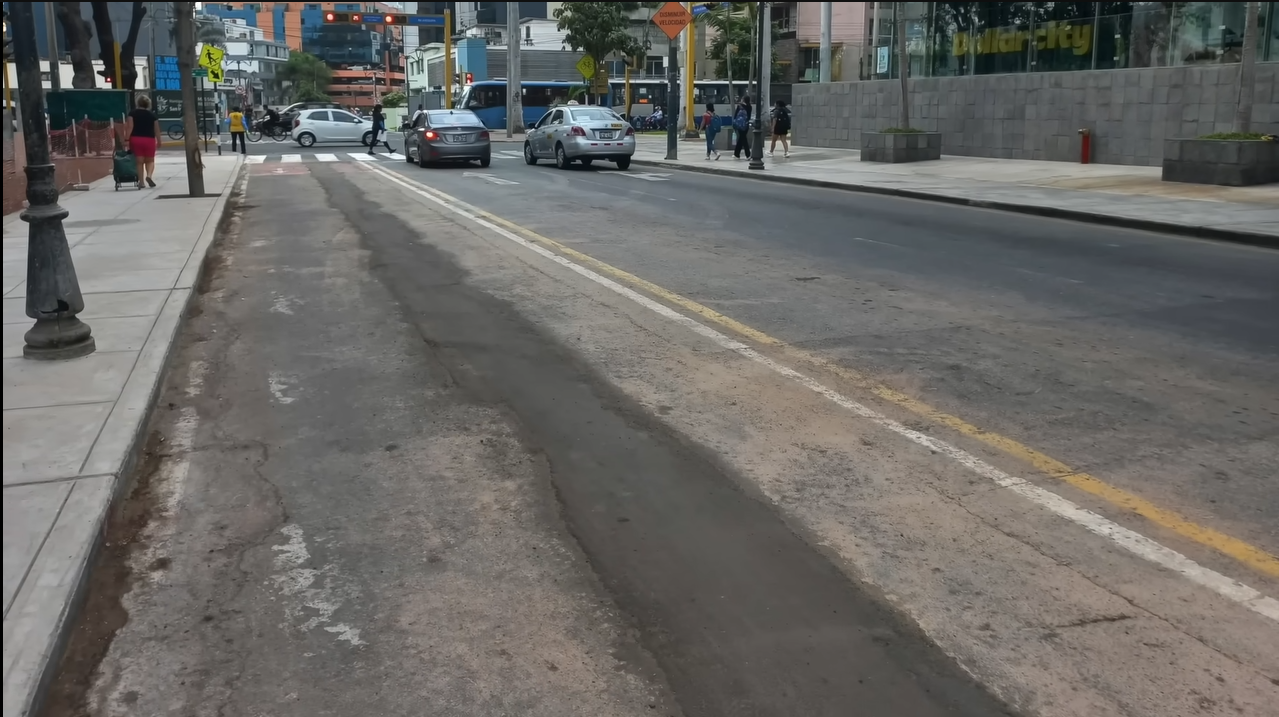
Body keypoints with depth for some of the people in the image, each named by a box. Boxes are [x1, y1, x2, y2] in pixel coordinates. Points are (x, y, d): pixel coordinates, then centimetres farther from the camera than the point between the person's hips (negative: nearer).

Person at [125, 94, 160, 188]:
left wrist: (127, 138, -8)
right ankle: (149, 175, -13)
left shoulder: (133, 113, 0)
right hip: (149, 140, 0)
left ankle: (141, 181, 7)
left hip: (136, 139, 0)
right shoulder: (152, 114, 3)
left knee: (139, 161, 6)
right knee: (150, 160, 13)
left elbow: (130, 127, -9)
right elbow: (156, 129, 4)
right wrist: (159, 140, 14)